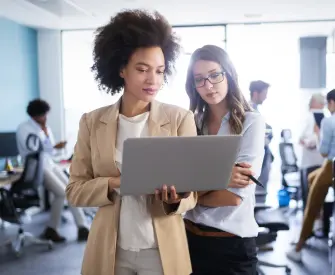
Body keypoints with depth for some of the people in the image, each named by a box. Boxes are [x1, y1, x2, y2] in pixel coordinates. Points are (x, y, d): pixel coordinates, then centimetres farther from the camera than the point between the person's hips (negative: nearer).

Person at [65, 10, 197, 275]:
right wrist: (114, 183, -18)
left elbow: (191, 192, -3)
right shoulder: (93, 122, -1)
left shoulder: (180, 118, -6)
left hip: (163, 250, -1)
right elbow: (75, 190, 0)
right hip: (108, 250, 2)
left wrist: (174, 199, -25)